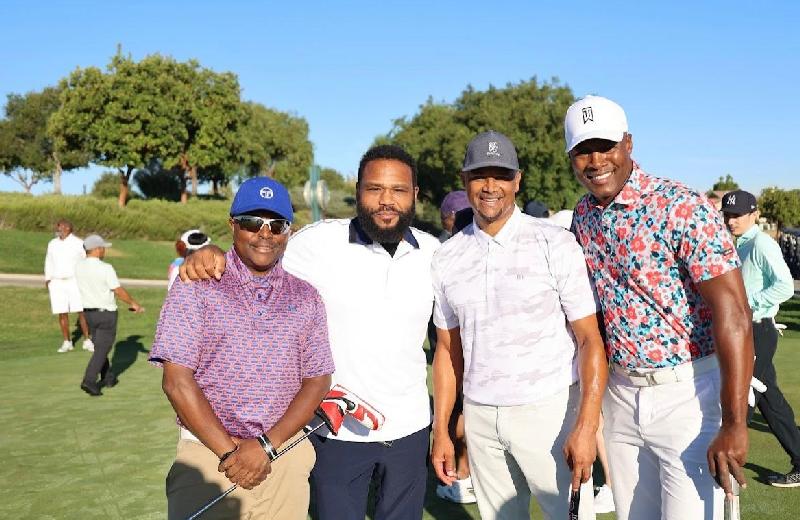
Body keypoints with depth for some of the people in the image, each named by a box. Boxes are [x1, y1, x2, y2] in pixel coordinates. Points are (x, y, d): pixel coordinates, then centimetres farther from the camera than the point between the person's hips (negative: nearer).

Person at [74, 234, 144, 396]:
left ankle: (108, 377, 27)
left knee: (100, 347, 19)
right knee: (102, 349, -1)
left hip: (88, 313, 6)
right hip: (106, 313, -6)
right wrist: (133, 303, 1)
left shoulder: (78, 267, -2)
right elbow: (119, 291, -12)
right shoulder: (106, 268, -19)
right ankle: (89, 381, -11)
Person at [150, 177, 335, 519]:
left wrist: (266, 446, -10)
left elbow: (317, 382, 2)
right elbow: (177, 381, -7)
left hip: (285, 458, 3)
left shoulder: (306, 298, 6)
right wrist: (229, 452, -12)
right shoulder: (195, 286, -2)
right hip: (207, 456, -2)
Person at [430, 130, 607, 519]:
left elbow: (590, 340, -8)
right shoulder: (447, 258, 5)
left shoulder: (555, 244, -7)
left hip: (549, 410, -3)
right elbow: (448, 349, 11)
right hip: (480, 416, 4)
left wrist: (586, 427, -17)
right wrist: (440, 430, 8)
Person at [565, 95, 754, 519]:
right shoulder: (582, 217, 5)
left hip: (687, 392, -6)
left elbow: (734, 315, -20)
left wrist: (734, 426, -23)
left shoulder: (683, 209, -16)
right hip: (620, 394, 6)